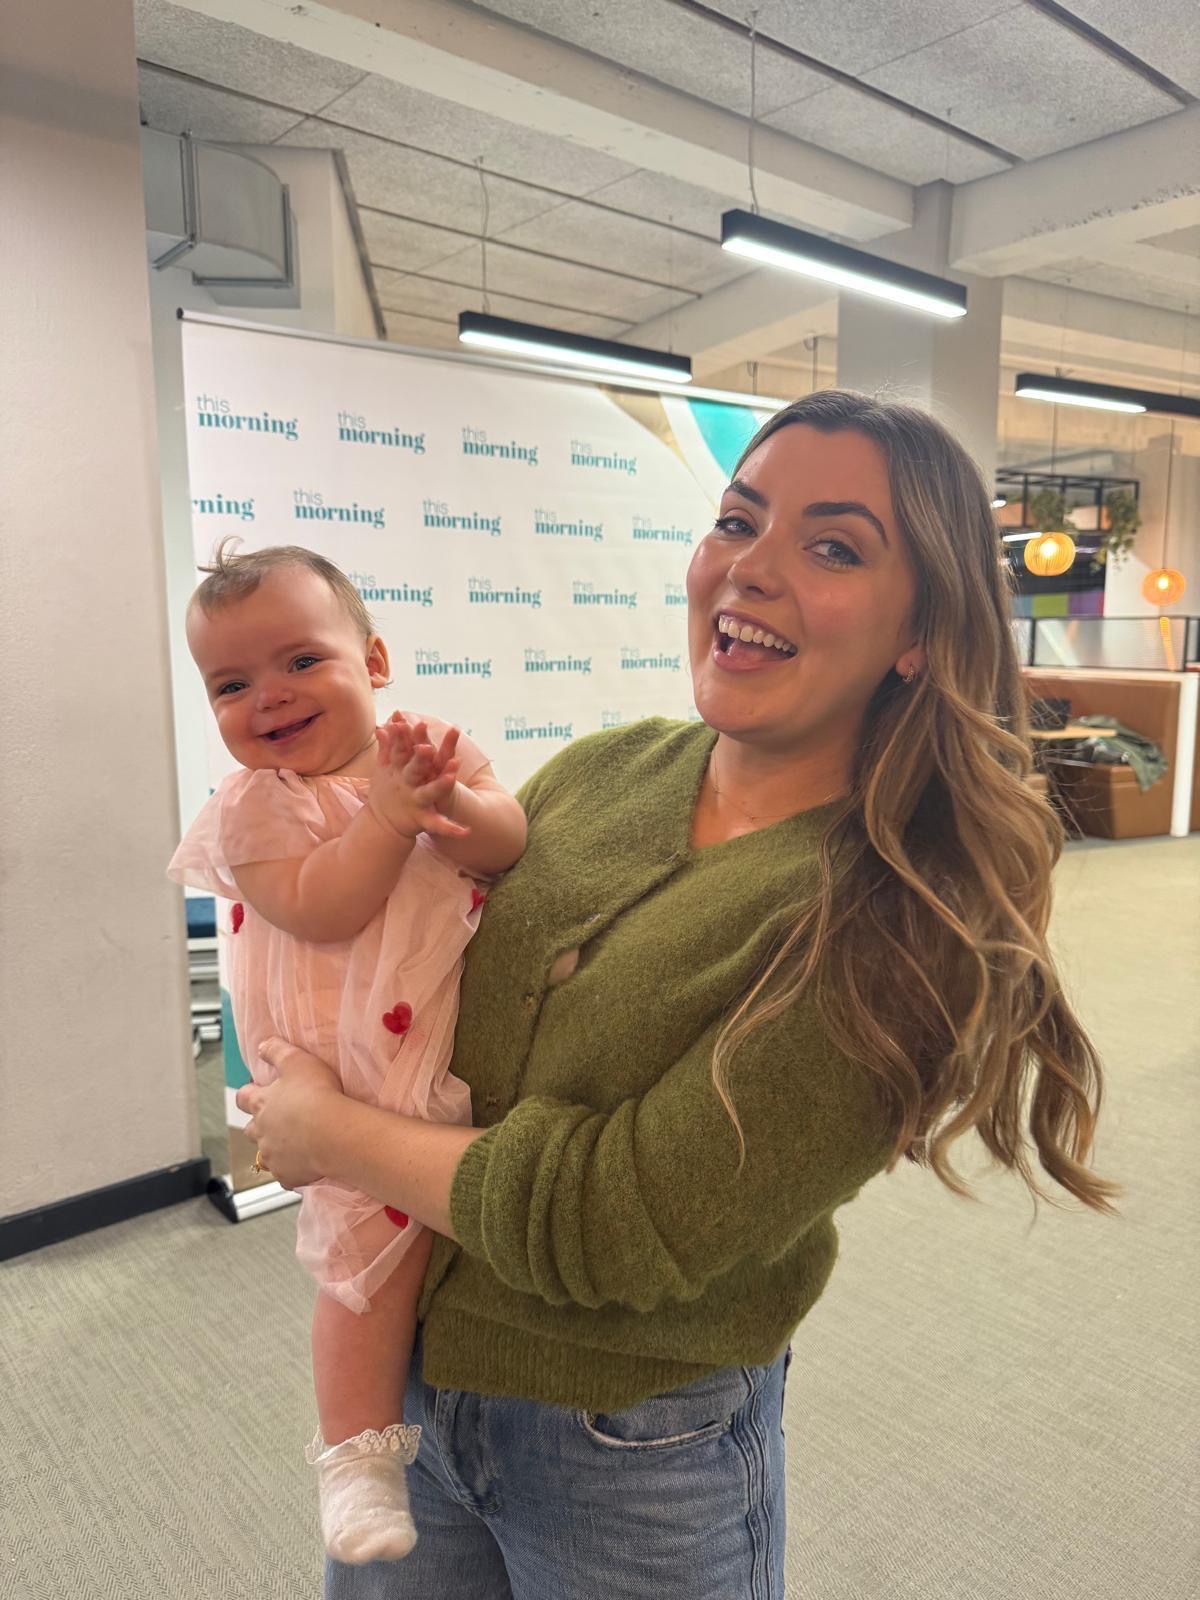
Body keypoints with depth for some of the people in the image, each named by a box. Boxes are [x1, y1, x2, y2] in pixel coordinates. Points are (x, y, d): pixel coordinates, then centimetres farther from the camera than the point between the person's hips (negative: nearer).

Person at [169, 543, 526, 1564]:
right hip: (360, 1077, -4)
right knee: (380, 1238, -4)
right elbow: (319, 912, -24)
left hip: (464, 1035, 5)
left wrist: (458, 805, -28)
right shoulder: (257, 806, -10)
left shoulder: (429, 749, 1)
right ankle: (358, 1448, 17)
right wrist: (390, 811, -28)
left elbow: (510, 847, -9)